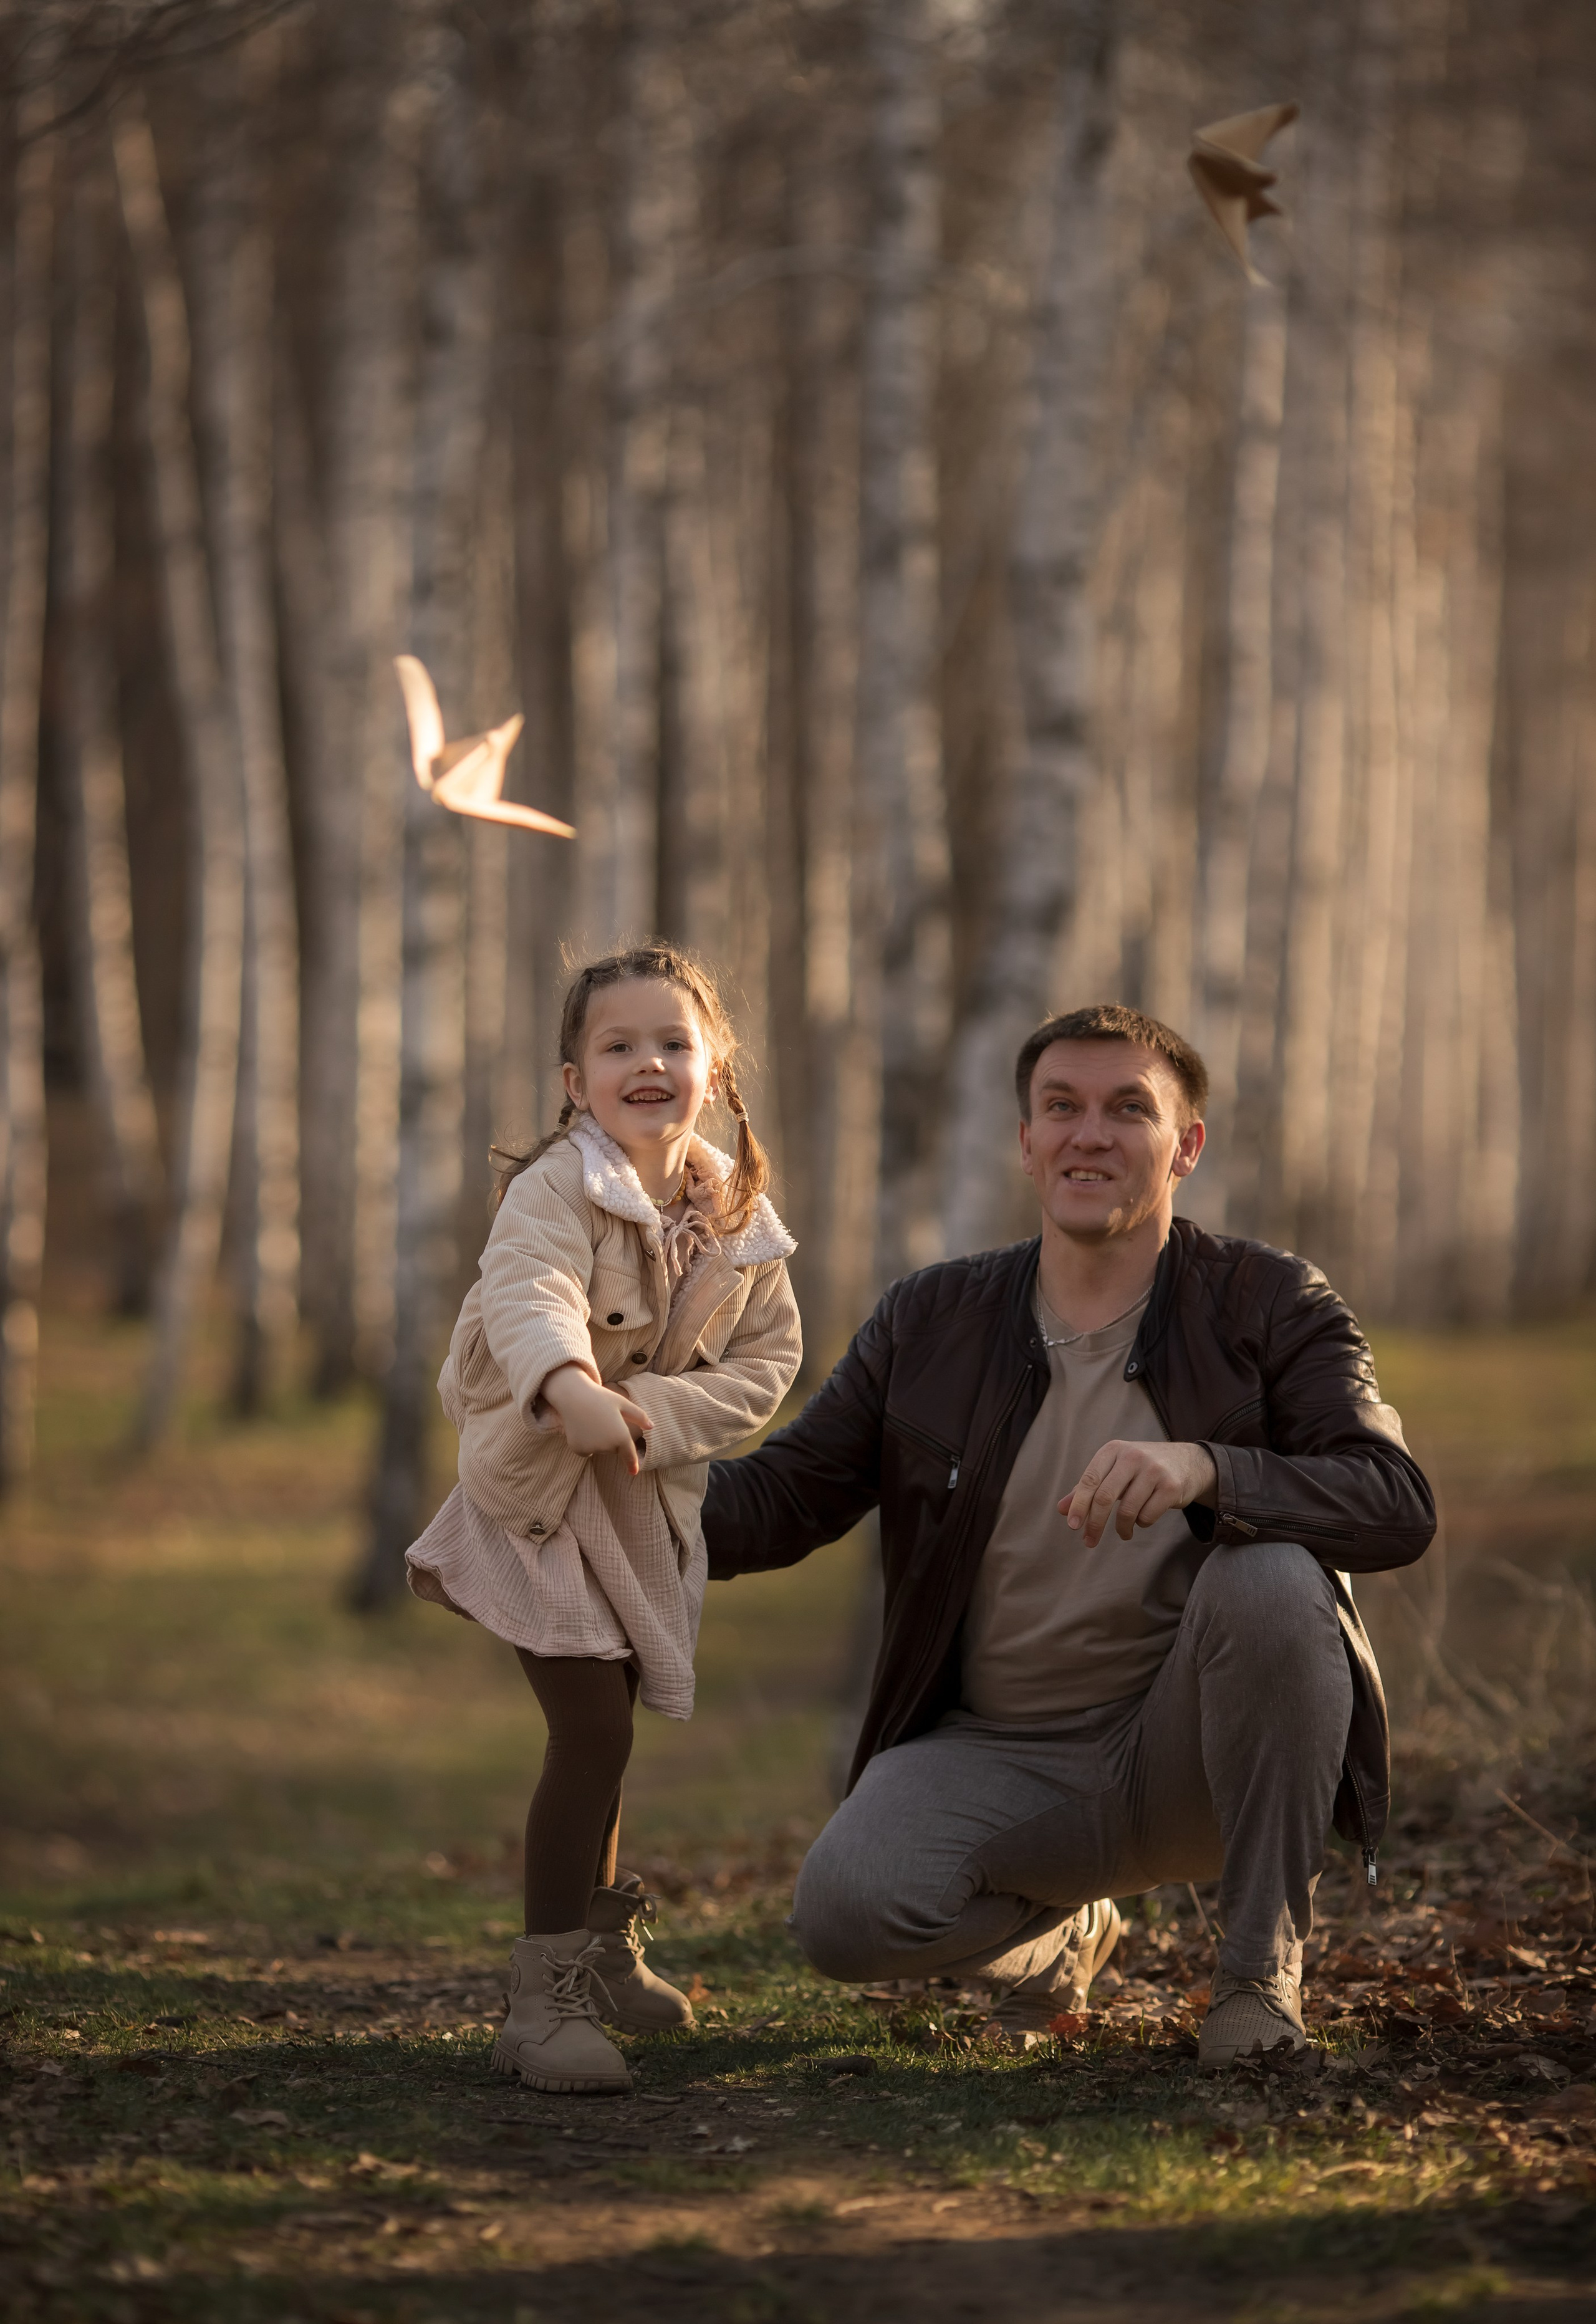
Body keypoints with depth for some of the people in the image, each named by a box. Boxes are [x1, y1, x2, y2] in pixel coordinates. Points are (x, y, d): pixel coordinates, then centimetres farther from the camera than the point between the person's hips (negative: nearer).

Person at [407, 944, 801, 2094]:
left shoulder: (741, 1219, 0)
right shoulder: (557, 1188, -19)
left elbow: (767, 1359, 0)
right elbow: (526, 1296, -38)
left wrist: (657, 1411, -19)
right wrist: (571, 1386, -60)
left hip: (651, 1490, 6)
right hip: (535, 1481, -6)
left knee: (607, 1719, 19)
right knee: (593, 1723, -15)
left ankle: (602, 1948, 39)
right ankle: (547, 1995, -11)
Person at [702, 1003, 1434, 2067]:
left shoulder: (1267, 1304, -5)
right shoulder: (933, 1321, 4)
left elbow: (1397, 1506, -19)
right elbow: (781, 1499, 4)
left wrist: (1203, 1468, -38)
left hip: (1185, 1743, -2)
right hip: (1000, 1758, 2)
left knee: (1271, 1580, -33)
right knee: (845, 1909, -28)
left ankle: (1263, 1962, -12)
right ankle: (1059, 1936, 11)